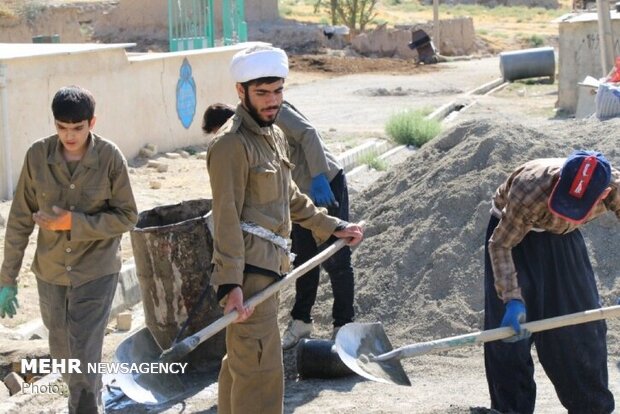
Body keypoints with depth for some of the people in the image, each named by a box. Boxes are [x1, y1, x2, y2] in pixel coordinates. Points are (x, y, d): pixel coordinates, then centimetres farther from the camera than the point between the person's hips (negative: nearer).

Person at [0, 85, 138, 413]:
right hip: (51, 272, 3)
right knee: (62, 354, 18)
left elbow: (127, 216, -10)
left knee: (84, 358, -10)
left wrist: (74, 223, -23)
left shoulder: (110, 158, -14)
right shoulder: (37, 155, -10)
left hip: (96, 271, -3)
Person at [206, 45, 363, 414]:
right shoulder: (231, 144, -14)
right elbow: (226, 218, -19)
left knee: (242, 360, 17)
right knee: (262, 369, -10)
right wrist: (230, 283, -24)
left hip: (270, 265, 10)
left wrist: (332, 227, 28)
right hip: (249, 270, -10)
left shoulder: (275, 135, 16)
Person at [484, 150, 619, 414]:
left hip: (562, 237, 4)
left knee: (585, 325, 6)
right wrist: (513, 299, -38)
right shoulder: (530, 193, -41)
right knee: (509, 329, -11)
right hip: (514, 233, -4)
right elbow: (500, 245, -30)